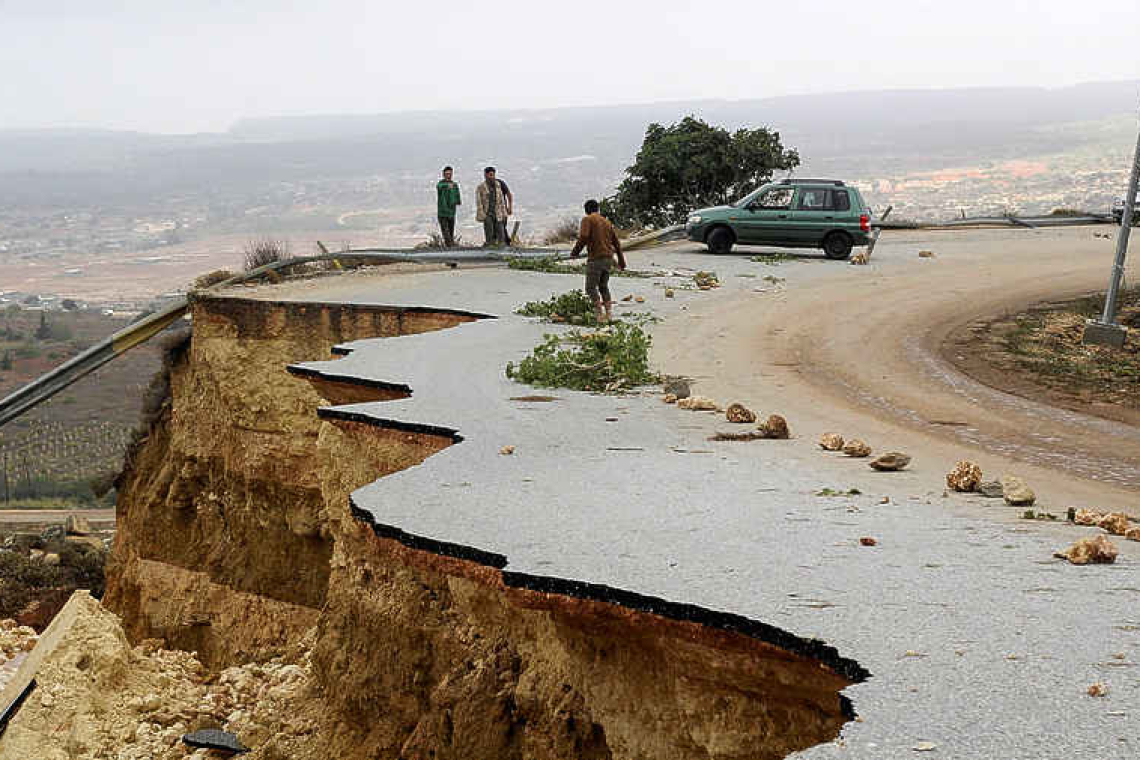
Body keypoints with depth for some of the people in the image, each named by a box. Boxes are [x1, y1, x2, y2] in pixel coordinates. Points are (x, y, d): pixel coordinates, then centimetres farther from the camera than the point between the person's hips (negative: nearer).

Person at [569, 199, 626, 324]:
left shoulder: (587, 220, -2)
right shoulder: (606, 222, 17)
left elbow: (583, 237, -17)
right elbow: (616, 242, 18)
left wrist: (575, 252, -4)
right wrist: (621, 261, 25)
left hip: (595, 258, -6)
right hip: (609, 258, 6)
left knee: (591, 288, 0)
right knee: (603, 286, 19)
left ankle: (600, 314, -12)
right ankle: (609, 312, 8)